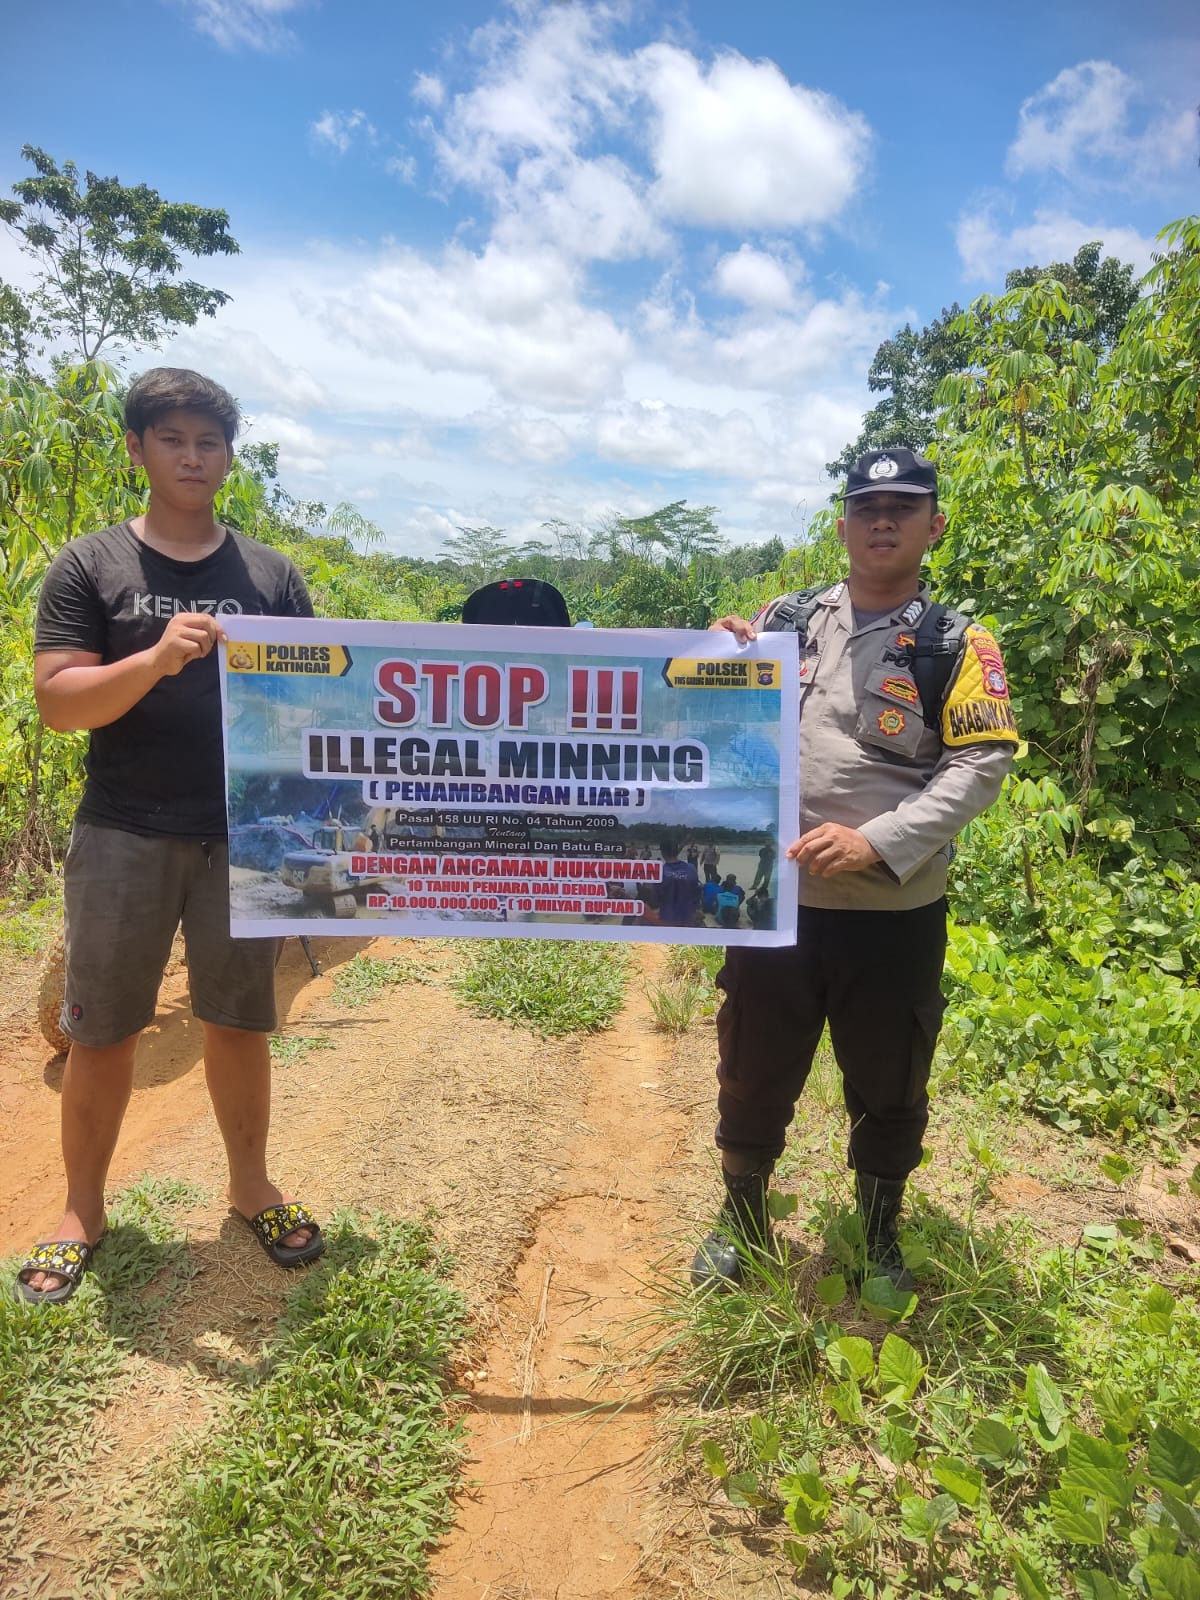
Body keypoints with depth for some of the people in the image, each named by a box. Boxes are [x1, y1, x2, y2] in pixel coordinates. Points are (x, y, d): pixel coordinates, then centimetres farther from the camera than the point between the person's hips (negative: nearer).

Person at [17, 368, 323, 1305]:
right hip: (124, 837, -1)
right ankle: (82, 1211, 27)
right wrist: (156, 659, -22)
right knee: (102, 1033, 8)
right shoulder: (89, 566, 3)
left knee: (240, 1023, 11)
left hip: (245, 837, 2)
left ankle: (251, 1185, 30)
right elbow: (58, 701, -6)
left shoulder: (273, 576, 10)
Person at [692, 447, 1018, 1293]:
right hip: (774, 899, 2)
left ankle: (881, 1238, 41)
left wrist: (877, 843, -23)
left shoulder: (959, 644, -2)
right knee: (754, 1075, 16)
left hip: (895, 916, -1)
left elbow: (981, 765, -11)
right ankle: (742, 1220, 40)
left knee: (889, 1090, 17)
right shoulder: (785, 619, 5)